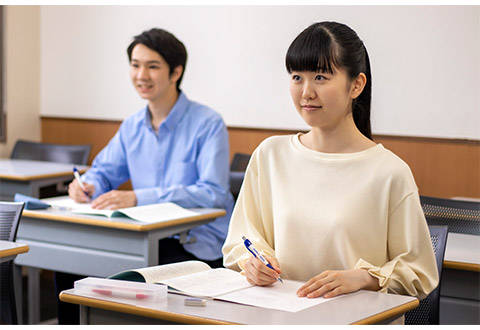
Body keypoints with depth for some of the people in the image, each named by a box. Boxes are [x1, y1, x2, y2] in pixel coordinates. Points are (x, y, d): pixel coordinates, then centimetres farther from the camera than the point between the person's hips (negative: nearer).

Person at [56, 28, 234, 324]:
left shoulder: (208, 124, -10)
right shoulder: (132, 126, 13)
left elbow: (213, 193, -21)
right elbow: (105, 172, 21)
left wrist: (138, 197, -28)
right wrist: (87, 185, -7)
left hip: (199, 244, -6)